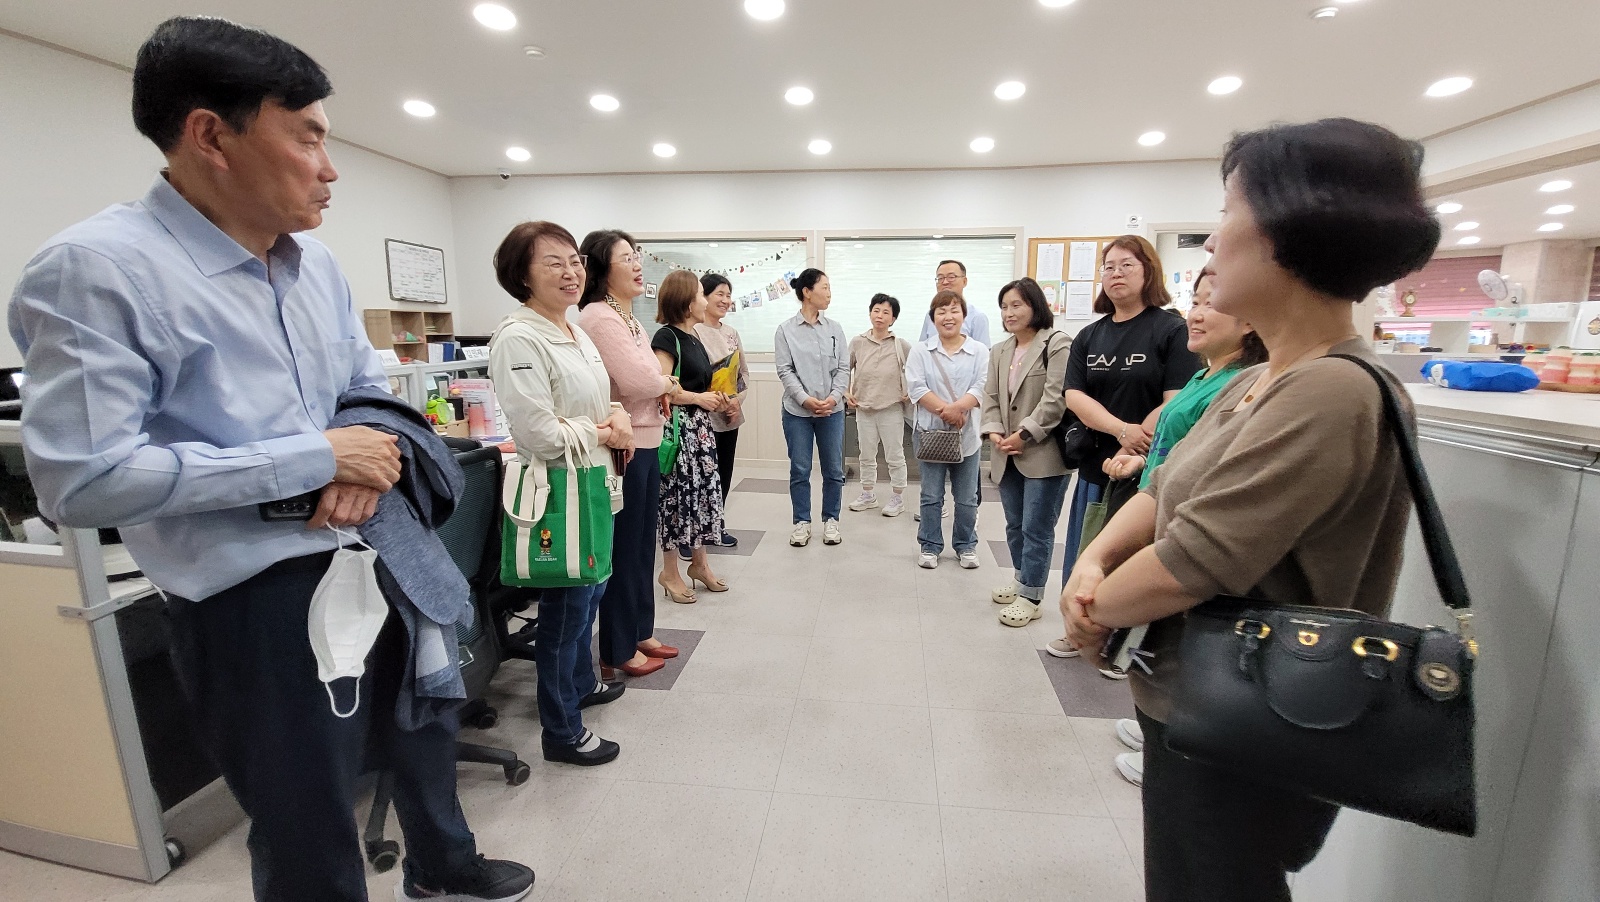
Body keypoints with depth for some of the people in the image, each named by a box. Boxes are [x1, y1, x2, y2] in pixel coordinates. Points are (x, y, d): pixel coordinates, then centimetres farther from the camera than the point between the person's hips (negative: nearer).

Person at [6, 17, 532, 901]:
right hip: (259, 597, -7)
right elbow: (82, 478, -21)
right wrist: (316, 456, -21)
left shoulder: (316, 261, 5)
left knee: (421, 729, 28)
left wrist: (372, 458, -9)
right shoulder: (94, 269, -16)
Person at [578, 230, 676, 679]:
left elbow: (653, 377, 16)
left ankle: (641, 632, 33)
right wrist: (665, 382, -4)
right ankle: (617, 652, 19)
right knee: (622, 551, 3)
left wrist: (658, 387, -6)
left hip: (645, 445, 10)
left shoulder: (627, 318, 15)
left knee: (642, 546, 18)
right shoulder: (600, 318, -16)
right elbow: (638, 380, -25)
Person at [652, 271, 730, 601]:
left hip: (700, 427, 9)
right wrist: (699, 398, -14)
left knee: (705, 491, 12)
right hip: (678, 428, -9)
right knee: (677, 496, -1)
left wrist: (715, 399, 7)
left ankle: (700, 562, 26)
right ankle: (669, 572, 14)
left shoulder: (694, 337, 15)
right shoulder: (667, 337, -12)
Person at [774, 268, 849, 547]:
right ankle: (802, 522, 20)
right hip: (797, 410, -2)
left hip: (832, 410, 2)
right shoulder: (786, 329, -2)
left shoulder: (835, 329, 5)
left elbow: (843, 367, 3)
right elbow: (785, 370, -7)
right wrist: (806, 399, -17)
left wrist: (834, 397, -12)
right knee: (800, 470, 6)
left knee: (834, 469, 8)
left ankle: (831, 521, 23)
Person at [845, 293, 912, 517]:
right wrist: (847, 393, 5)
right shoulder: (857, 342, 0)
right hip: (863, 408, 3)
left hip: (892, 408, -3)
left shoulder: (901, 346, -7)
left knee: (895, 456, 7)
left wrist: (910, 394, -5)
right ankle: (868, 495, 30)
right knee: (866, 455, 15)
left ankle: (897, 498, 21)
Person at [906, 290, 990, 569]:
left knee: (966, 497, 11)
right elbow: (916, 387, -9)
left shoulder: (980, 351, 2)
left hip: (967, 433, 1)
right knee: (931, 496, 8)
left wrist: (957, 407, -24)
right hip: (931, 432, 0)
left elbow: (981, 387, -8)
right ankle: (930, 546, 22)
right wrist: (945, 410, -18)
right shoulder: (920, 351, 2)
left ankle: (966, 546, 27)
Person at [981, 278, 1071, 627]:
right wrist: (993, 431, -6)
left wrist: (1025, 435, -18)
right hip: (1008, 455, 7)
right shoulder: (999, 351, 16)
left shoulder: (1056, 344, -7)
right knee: (1014, 525, 17)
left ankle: (1030, 597, 11)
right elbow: (991, 396, 11)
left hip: (1043, 453, -7)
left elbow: (1056, 397, -16)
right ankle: (1021, 580, 35)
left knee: (1036, 528, -1)